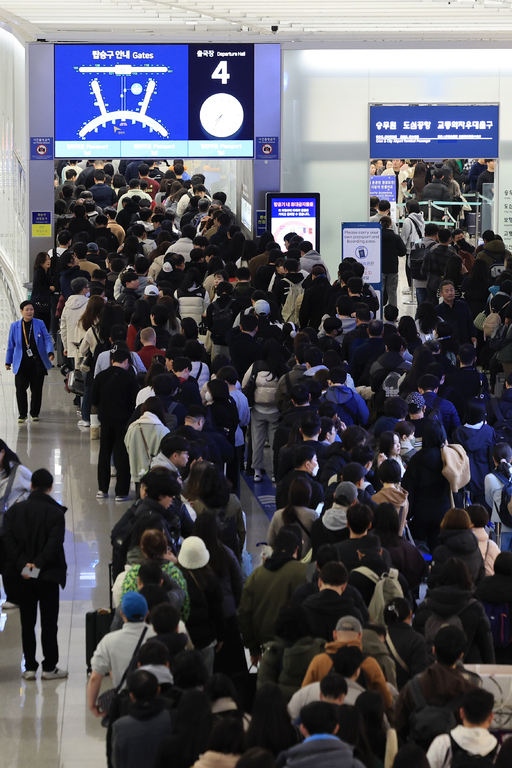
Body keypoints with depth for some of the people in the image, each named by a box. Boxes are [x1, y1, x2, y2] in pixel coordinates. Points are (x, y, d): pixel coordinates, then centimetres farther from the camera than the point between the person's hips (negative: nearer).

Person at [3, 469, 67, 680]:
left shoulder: (14, 510, 0)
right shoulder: (55, 512, -10)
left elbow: (8, 540, -8)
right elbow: (54, 543, -18)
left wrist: (22, 564, -11)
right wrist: (38, 564, -14)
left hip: (23, 576, 3)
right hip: (48, 575, -3)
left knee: (27, 623, 10)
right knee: (49, 623, 5)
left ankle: (30, 667, 11)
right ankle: (49, 667, 8)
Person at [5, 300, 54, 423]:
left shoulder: (40, 324, 4)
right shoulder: (15, 326, 5)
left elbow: (47, 339, 1)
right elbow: (11, 345, 10)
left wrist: (50, 352, -16)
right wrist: (8, 362, 11)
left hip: (38, 363, 0)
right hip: (21, 363, 0)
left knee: (37, 389, 4)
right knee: (20, 389, -6)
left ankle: (34, 413, 19)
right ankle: (22, 414, 8)